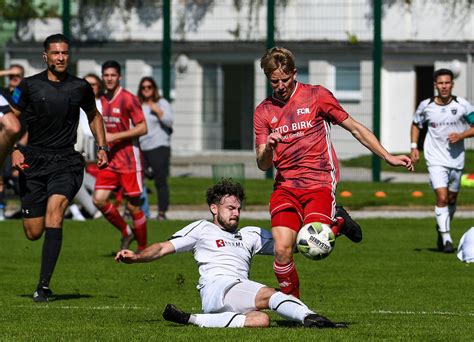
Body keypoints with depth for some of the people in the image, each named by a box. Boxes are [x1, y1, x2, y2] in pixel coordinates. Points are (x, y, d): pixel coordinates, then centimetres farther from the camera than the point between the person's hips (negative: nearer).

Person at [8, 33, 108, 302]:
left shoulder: (80, 87, 5)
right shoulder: (30, 86, 1)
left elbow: (94, 115, 24)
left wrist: (102, 147, 14)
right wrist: (15, 150, -9)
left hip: (66, 162, -1)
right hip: (33, 161, 1)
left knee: (54, 209, -26)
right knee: (33, 233, -3)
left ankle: (44, 285, -26)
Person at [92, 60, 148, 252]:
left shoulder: (128, 99, -10)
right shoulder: (102, 101, 12)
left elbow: (142, 128, -15)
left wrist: (114, 136, -18)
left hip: (129, 160, -6)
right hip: (110, 160, 6)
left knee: (133, 206, -2)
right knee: (99, 200, -7)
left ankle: (143, 249, 12)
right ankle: (126, 233, 13)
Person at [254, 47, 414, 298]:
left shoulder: (316, 96, 2)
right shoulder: (264, 111, 10)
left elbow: (354, 127, 8)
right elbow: (263, 165, 8)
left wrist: (388, 157, 5)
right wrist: (267, 148, -15)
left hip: (319, 184, -3)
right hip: (285, 186, 3)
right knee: (282, 250, -15)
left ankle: (338, 223, 14)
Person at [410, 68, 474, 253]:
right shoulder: (426, 106, -3)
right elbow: (416, 124, 15)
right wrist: (414, 146, 4)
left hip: (456, 159, 2)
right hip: (436, 159, -2)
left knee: (451, 199, 13)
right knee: (442, 198, -16)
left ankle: (441, 229, 38)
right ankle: (446, 239, -13)